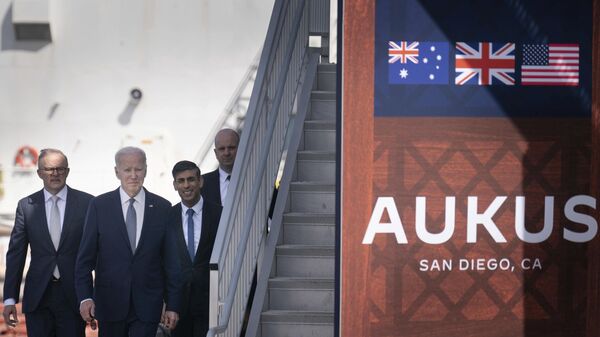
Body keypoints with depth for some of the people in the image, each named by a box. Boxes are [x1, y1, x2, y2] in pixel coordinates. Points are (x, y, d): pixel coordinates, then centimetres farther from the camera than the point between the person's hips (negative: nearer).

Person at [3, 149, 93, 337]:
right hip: (37, 297, 1)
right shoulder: (26, 206, 5)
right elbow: (15, 253, 5)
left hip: (73, 294, -1)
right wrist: (10, 298, -1)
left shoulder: (86, 203, 1)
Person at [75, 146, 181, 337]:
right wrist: (85, 297, -10)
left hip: (147, 305, 0)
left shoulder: (162, 208, 2)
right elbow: (85, 257, 0)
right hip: (110, 303, 0)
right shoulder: (99, 206, 1)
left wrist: (172, 305, 2)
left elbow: (170, 262, 4)